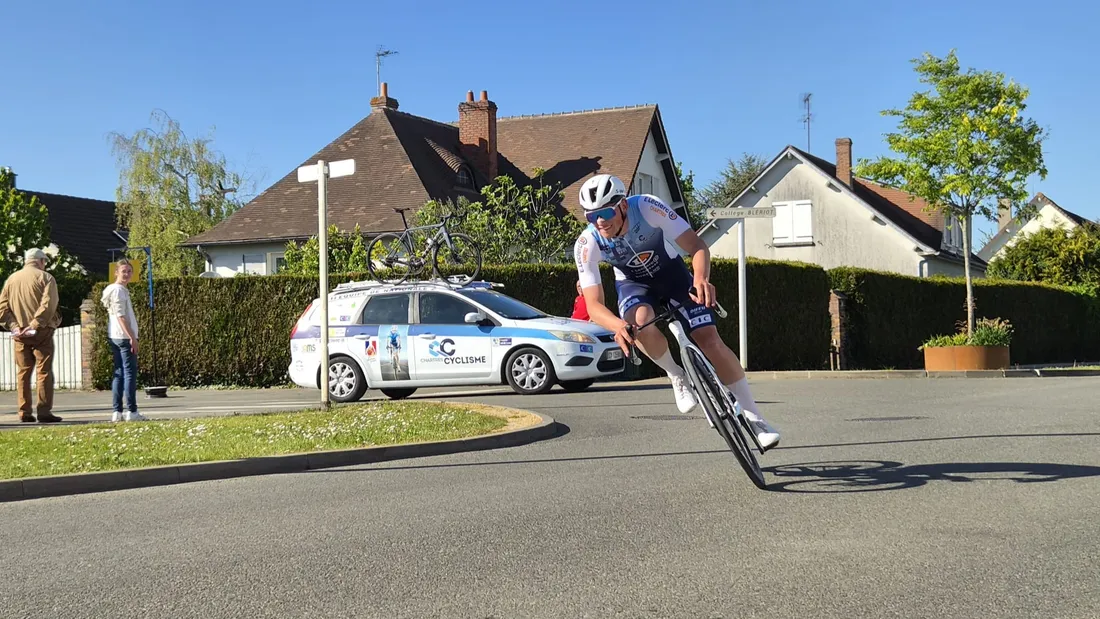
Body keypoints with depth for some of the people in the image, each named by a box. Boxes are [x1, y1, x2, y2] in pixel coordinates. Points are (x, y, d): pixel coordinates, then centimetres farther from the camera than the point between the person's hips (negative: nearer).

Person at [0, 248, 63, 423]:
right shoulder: (45, 277, -3)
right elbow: (48, 304, -18)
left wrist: (14, 326, -4)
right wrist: (34, 325, -18)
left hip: (19, 333, 4)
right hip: (42, 331, -4)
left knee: (23, 372, 9)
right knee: (44, 371, -2)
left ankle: (24, 412, 9)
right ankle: (44, 412, -6)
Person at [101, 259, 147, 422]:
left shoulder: (121, 289, 18)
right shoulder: (119, 290, -10)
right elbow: (120, 316, -17)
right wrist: (132, 337, -19)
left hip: (114, 337, 10)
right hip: (123, 336, -10)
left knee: (119, 373, 8)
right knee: (130, 372, -8)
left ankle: (117, 412, 8)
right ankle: (131, 411, -8)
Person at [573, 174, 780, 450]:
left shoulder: (647, 207, -32)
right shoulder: (587, 244, -29)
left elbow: (697, 247, -29)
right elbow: (593, 304, -32)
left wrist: (701, 279, -51)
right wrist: (619, 326, -54)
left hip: (672, 273, 0)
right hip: (634, 284, 0)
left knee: (710, 339, -15)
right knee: (641, 321, -35)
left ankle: (753, 418, -2)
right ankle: (677, 376, -6)